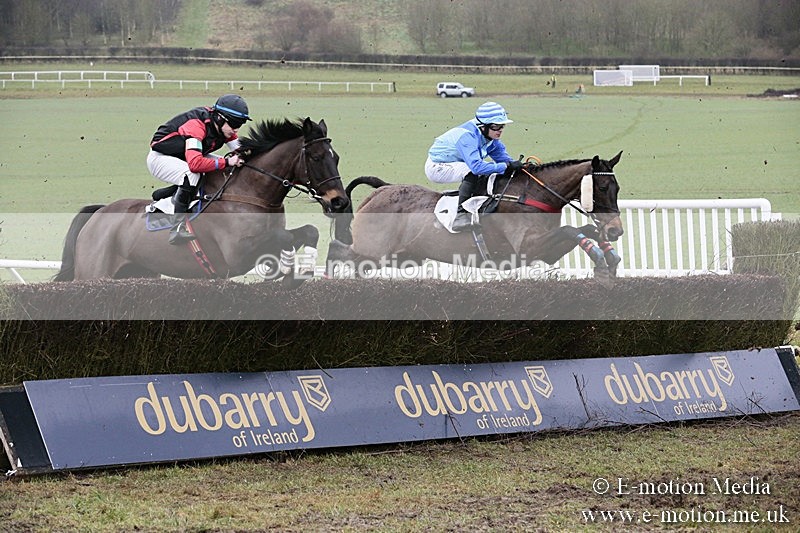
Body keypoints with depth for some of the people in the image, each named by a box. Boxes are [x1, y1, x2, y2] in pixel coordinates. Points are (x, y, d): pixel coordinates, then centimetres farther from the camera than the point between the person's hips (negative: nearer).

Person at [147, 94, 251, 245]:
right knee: (192, 174, -36)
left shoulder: (225, 128, -9)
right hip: (160, 158, -9)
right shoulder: (196, 126, -34)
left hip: (182, 158, 9)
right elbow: (195, 163, -45)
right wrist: (226, 162, -41)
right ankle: (177, 230, -33)